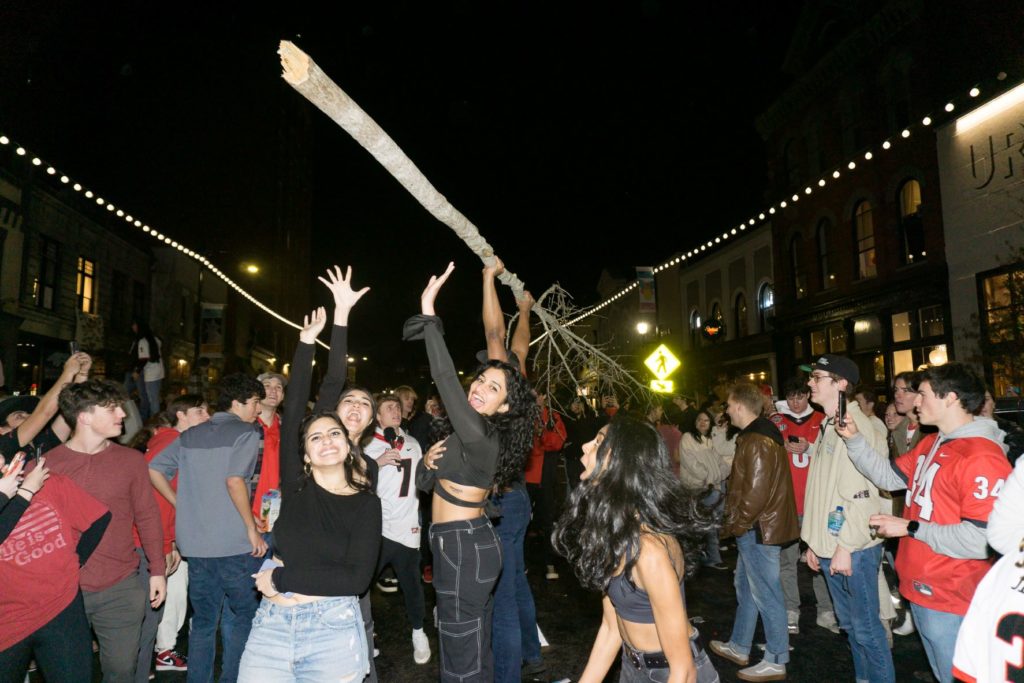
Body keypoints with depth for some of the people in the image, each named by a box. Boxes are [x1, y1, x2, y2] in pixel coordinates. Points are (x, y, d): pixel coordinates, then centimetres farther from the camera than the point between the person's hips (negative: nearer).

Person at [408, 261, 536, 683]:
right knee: (472, 646, 21)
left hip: (465, 548, -10)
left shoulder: (482, 438, -20)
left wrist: (428, 315, -32)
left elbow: (445, 379, -32)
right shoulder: (467, 435, 10)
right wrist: (429, 462, -7)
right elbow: (425, 484, 17)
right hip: (464, 544, 10)